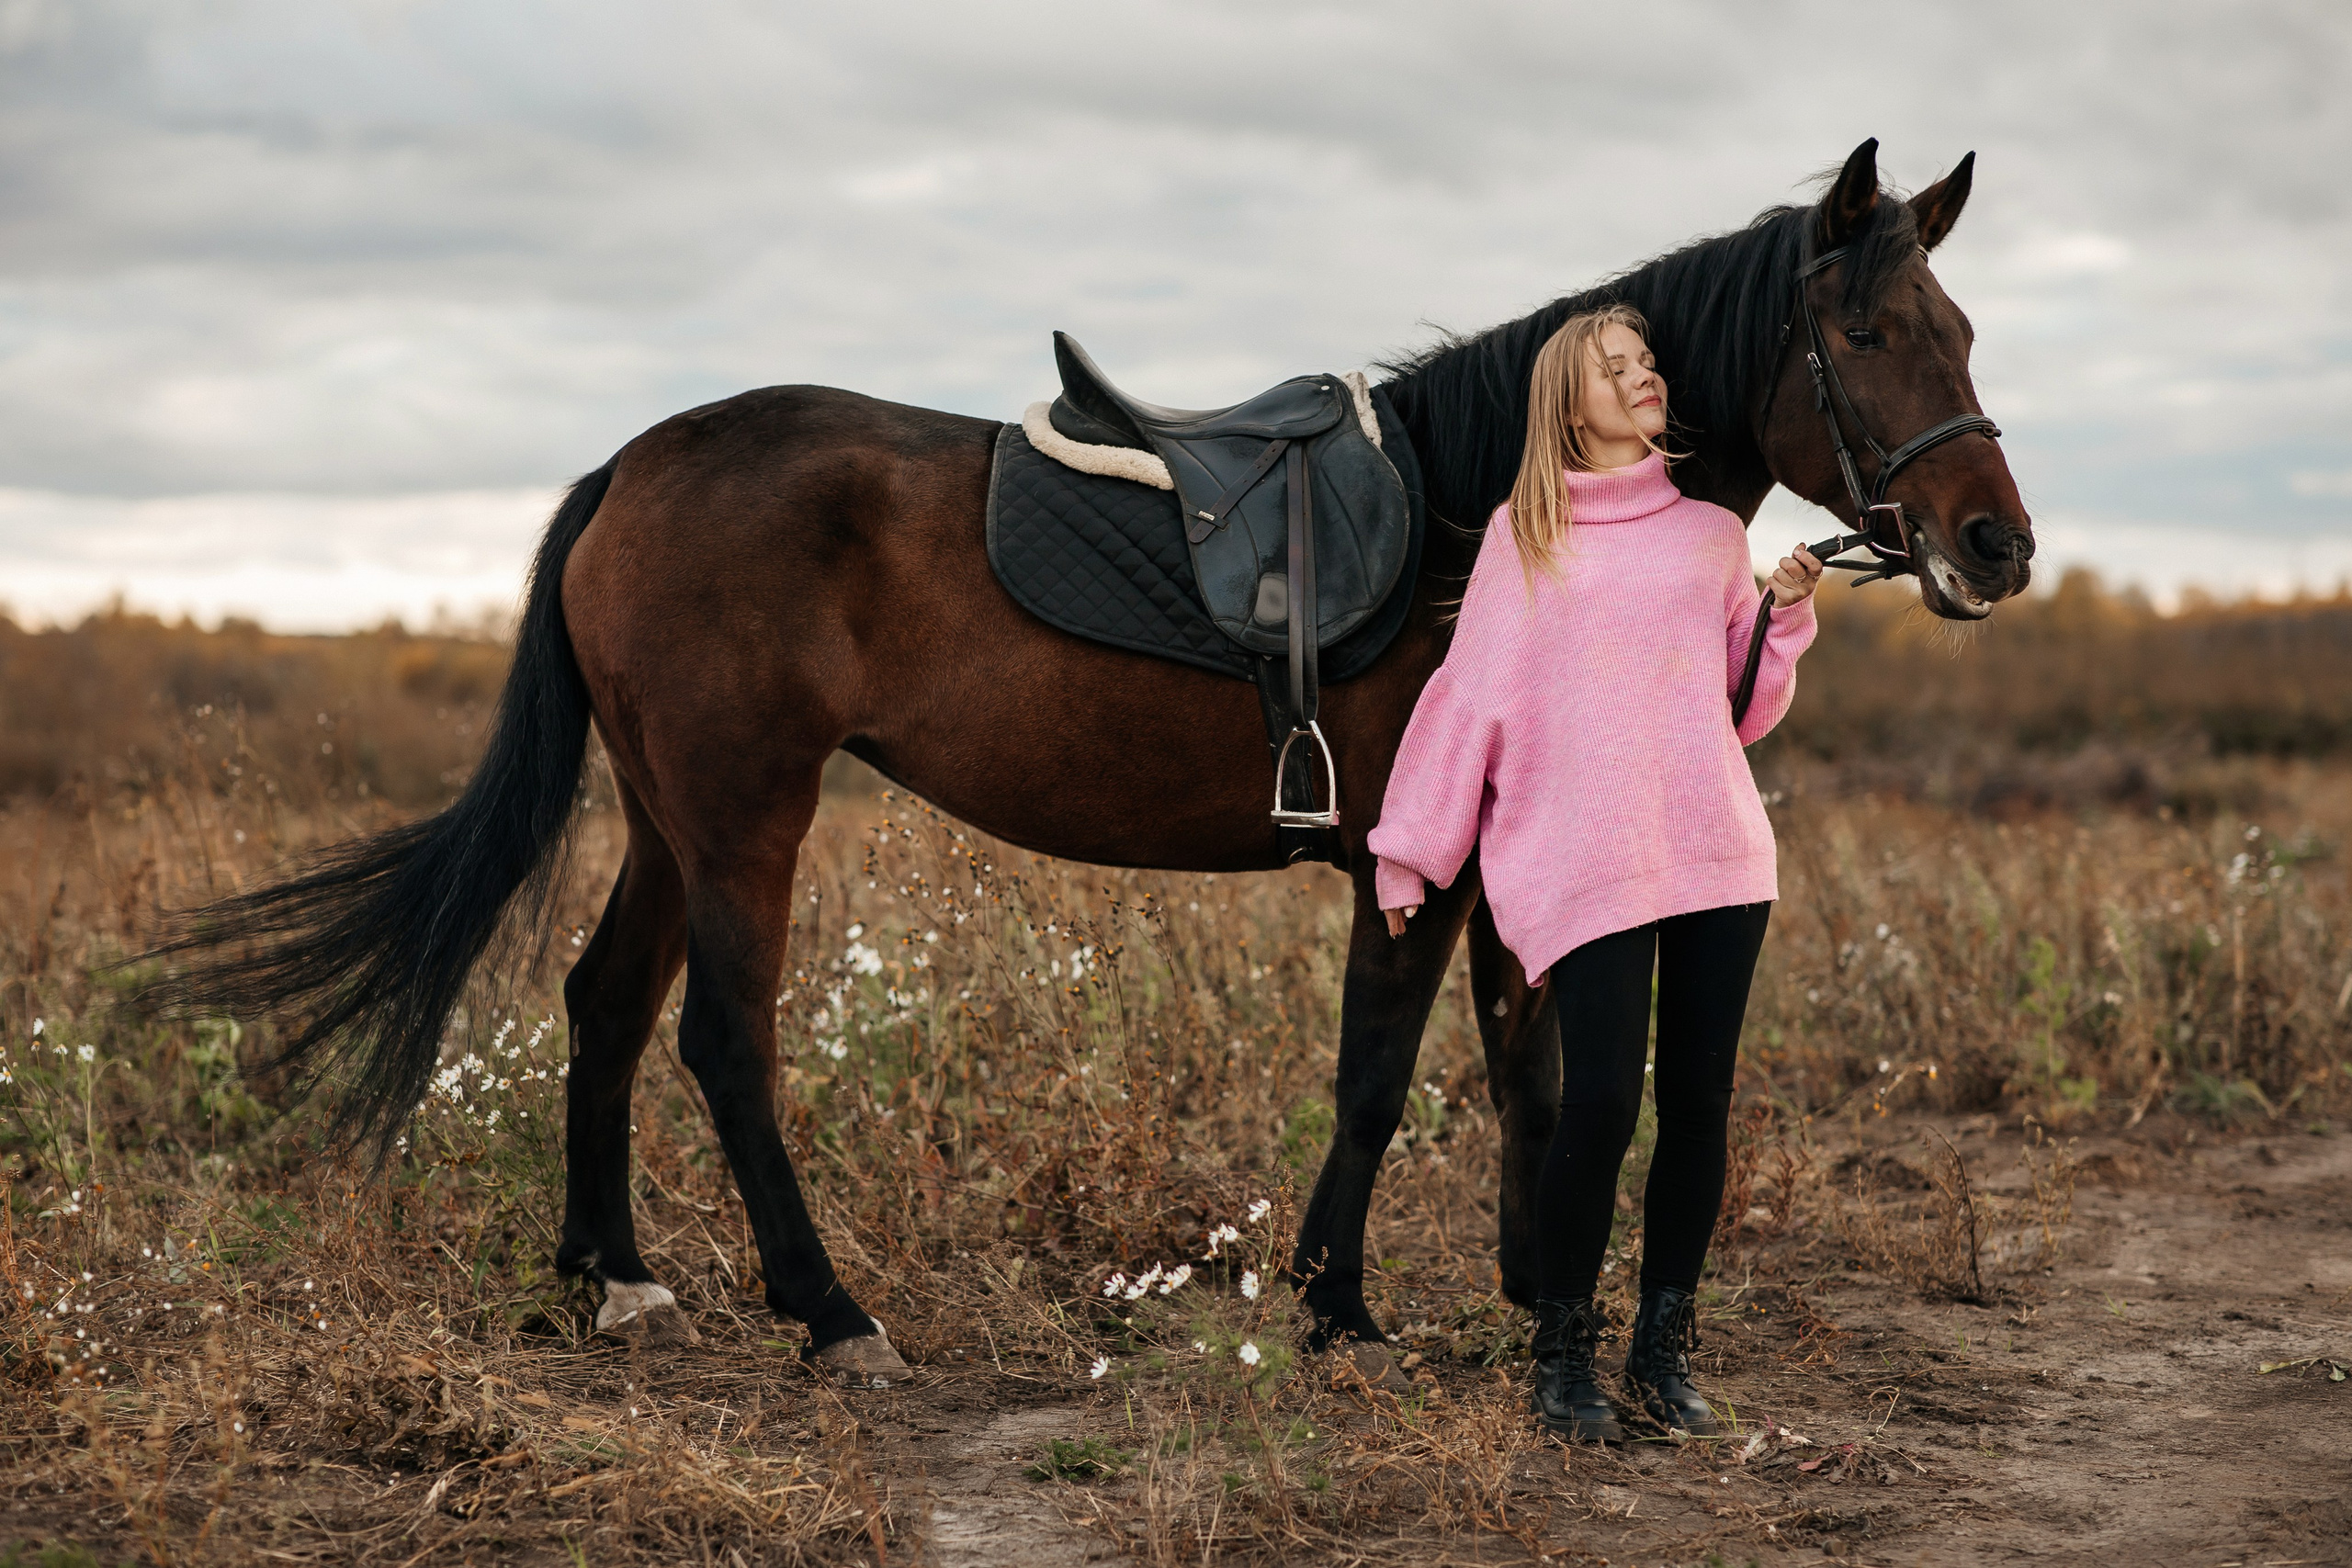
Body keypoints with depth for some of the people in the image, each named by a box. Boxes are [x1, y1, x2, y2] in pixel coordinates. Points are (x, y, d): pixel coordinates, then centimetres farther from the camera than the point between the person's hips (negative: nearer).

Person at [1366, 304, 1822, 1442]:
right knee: (1600, 1105, -11)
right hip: (1582, 865, -4)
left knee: (1699, 1103, 3)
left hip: (1720, 853, 4)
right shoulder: (1522, 537, 7)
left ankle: (1664, 1349, 16)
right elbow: (1471, 697, 5)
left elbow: (1745, 710, 18)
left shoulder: (1711, 534, 15)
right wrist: (1412, 851, 3)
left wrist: (1786, 619, 1)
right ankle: (1563, 1355, 6)